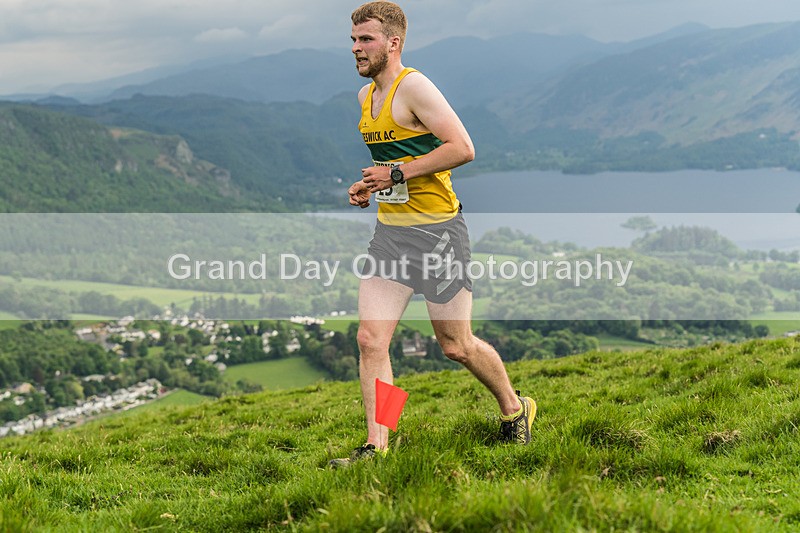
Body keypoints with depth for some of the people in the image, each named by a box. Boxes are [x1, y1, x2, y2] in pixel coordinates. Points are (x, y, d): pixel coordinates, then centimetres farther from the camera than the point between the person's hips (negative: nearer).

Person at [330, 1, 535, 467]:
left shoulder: (413, 86, -15)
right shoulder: (366, 96, 12)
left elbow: (463, 148, -22)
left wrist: (397, 174, -20)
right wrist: (371, 184, 9)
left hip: (436, 231, -7)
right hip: (389, 232, 8)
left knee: (457, 346, 4)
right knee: (371, 340, -4)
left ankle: (515, 410, 29)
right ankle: (376, 446, 2)